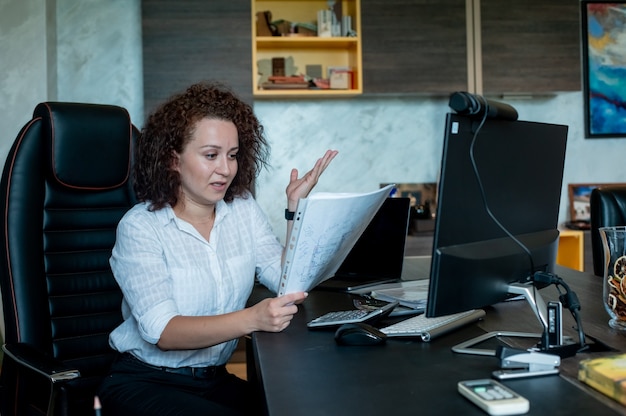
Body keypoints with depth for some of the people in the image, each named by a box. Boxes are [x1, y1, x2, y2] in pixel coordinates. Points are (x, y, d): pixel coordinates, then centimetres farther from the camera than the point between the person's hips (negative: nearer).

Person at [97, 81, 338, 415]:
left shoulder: (243, 210, 4)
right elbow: (162, 331, -25)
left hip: (215, 379, 5)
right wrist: (252, 319, -39)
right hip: (144, 383, -4)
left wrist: (295, 210, -15)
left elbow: (290, 283, -6)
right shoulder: (140, 226, -12)